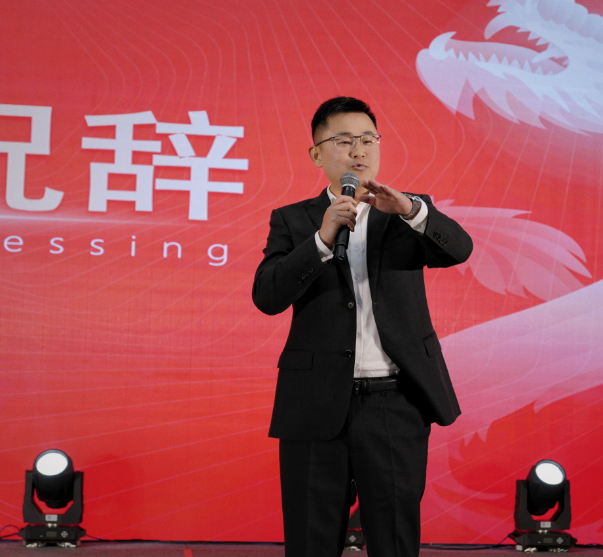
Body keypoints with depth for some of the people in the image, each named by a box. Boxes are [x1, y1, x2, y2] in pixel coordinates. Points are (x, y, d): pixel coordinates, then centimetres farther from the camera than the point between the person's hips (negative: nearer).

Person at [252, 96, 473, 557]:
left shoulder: (407, 215, 11)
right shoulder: (293, 221, 8)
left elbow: (459, 248, -9)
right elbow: (268, 296, -6)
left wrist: (409, 209, -26)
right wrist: (323, 238, -18)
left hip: (394, 402, 1)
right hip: (317, 406, 0)